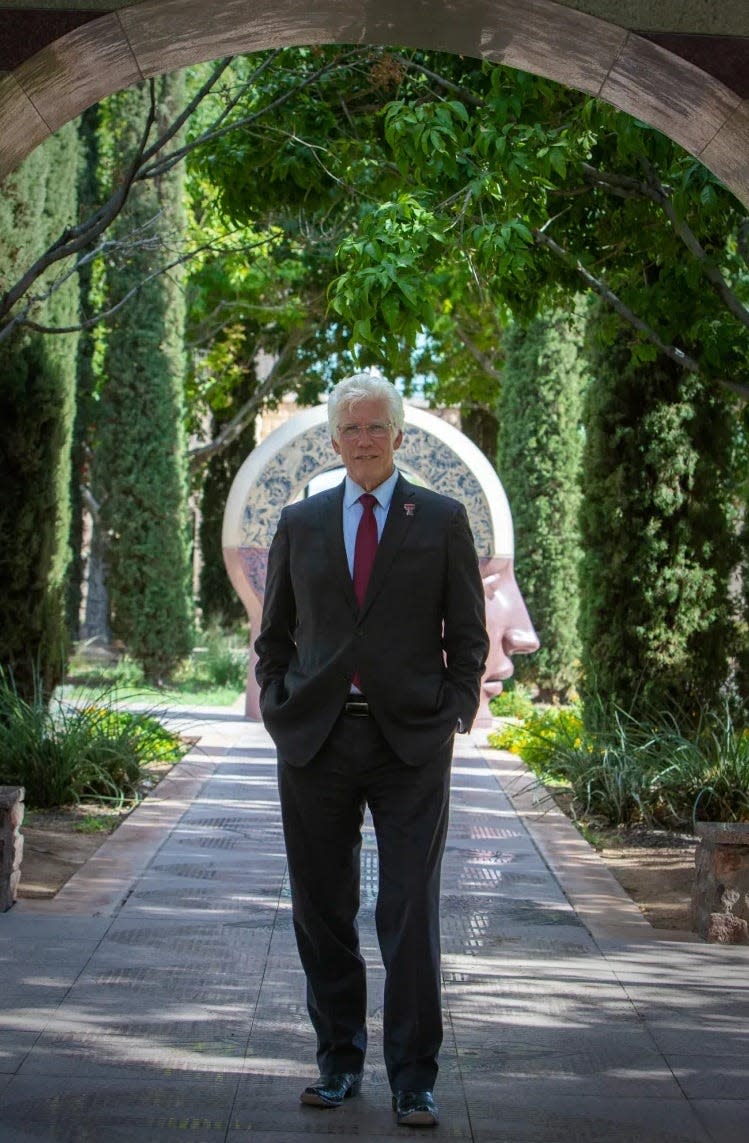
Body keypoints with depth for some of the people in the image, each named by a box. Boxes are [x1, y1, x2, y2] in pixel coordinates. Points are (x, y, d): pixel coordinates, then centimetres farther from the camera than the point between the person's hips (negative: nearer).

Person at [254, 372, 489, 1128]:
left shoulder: (442, 520, 5)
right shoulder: (300, 523, 11)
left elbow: (468, 632, 7)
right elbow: (275, 633, 16)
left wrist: (455, 713, -4)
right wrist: (279, 710, 4)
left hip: (411, 740, -2)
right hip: (316, 739, 3)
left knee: (411, 917, -3)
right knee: (321, 911, 7)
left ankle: (413, 1080, 4)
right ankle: (339, 1061, 20)